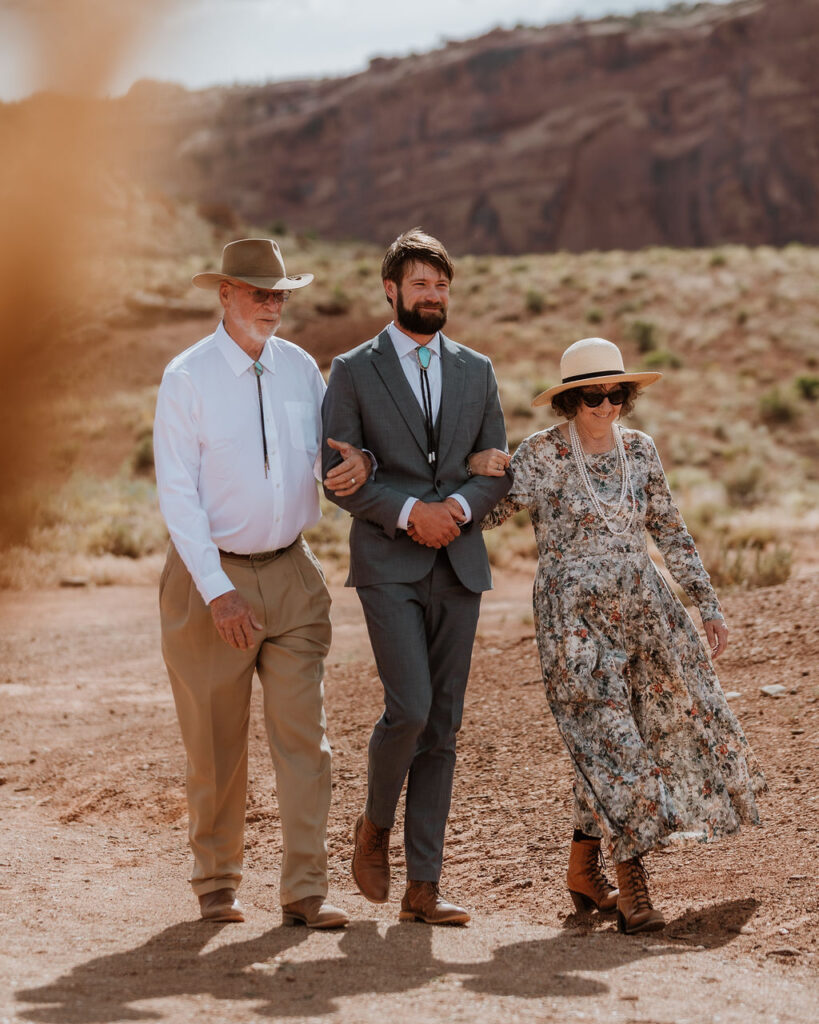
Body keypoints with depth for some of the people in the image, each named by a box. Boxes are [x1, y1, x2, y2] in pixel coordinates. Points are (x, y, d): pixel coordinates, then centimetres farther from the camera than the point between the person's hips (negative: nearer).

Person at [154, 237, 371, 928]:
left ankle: (305, 890, -1)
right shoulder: (187, 377, -7)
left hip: (291, 572, 3)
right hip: (211, 574, -3)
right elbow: (176, 492, -10)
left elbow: (332, 448, 15)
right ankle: (217, 883, 21)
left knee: (303, 734, -4)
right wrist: (217, 592, -18)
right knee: (216, 742, 5)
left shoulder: (301, 368, 6)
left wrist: (359, 462, -12)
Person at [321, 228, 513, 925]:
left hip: (458, 564, 4)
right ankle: (375, 826, 13)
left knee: (443, 726, 3)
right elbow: (337, 474, -4)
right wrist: (409, 512, -16)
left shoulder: (476, 372, 13)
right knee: (410, 709, -17)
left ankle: (423, 887, 6)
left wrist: (461, 506, -9)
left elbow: (499, 469, 11)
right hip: (388, 566, -4)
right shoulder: (354, 371, 1)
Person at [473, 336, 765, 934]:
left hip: (642, 608, 6)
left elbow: (671, 532, 13)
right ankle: (631, 884, -2)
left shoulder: (639, 449, 7)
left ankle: (584, 867, 20)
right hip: (575, 617, -5)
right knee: (610, 743, -10)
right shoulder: (542, 455, -6)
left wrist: (708, 605, 11)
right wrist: (477, 473, -27)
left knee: (681, 722, 5)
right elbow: (486, 516, -7)